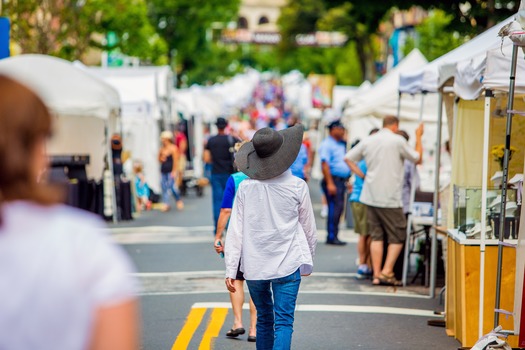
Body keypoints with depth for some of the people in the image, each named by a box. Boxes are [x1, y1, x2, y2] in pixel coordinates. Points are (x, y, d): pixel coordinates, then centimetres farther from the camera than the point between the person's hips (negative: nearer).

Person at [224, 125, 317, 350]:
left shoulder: (245, 188, -4)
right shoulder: (297, 187, -6)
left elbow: (235, 231, -4)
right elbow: (309, 229, 4)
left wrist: (230, 270, 0)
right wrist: (309, 259, 20)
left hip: (254, 267, 2)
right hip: (287, 264, -2)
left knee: (264, 319, 18)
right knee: (283, 322, -4)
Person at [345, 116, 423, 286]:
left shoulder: (368, 141, 8)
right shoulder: (397, 140, -7)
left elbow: (348, 158, 14)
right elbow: (417, 158, 5)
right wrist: (418, 137, 17)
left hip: (370, 196, 5)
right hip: (390, 198, -5)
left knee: (376, 236, 10)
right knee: (397, 236, 4)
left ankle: (377, 274, 7)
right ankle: (387, 272, -5)